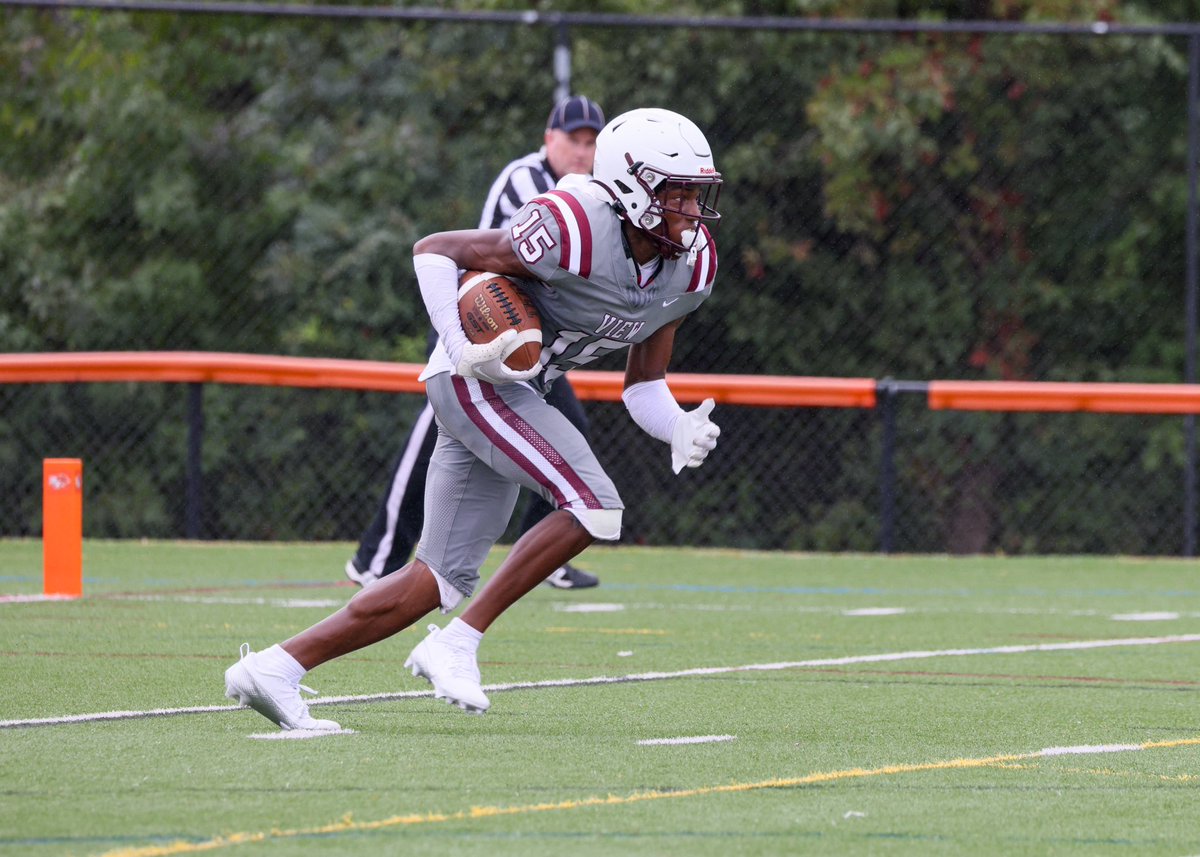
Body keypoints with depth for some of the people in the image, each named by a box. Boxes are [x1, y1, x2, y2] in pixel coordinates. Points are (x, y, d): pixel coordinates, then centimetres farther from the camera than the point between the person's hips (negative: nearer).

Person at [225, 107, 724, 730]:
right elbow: (433, 251, -14)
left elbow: (642, 385, 11)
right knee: (596, 509, -20)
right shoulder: (575, 233, -22)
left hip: (515, 392, 9)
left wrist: (680, 431, -9)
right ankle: (457, 644, -13)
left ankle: (273, 668, 7)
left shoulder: (689, 268, 3)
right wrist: (463, 350, -23)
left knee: (442, 581, 6)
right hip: (476, 379, -9)